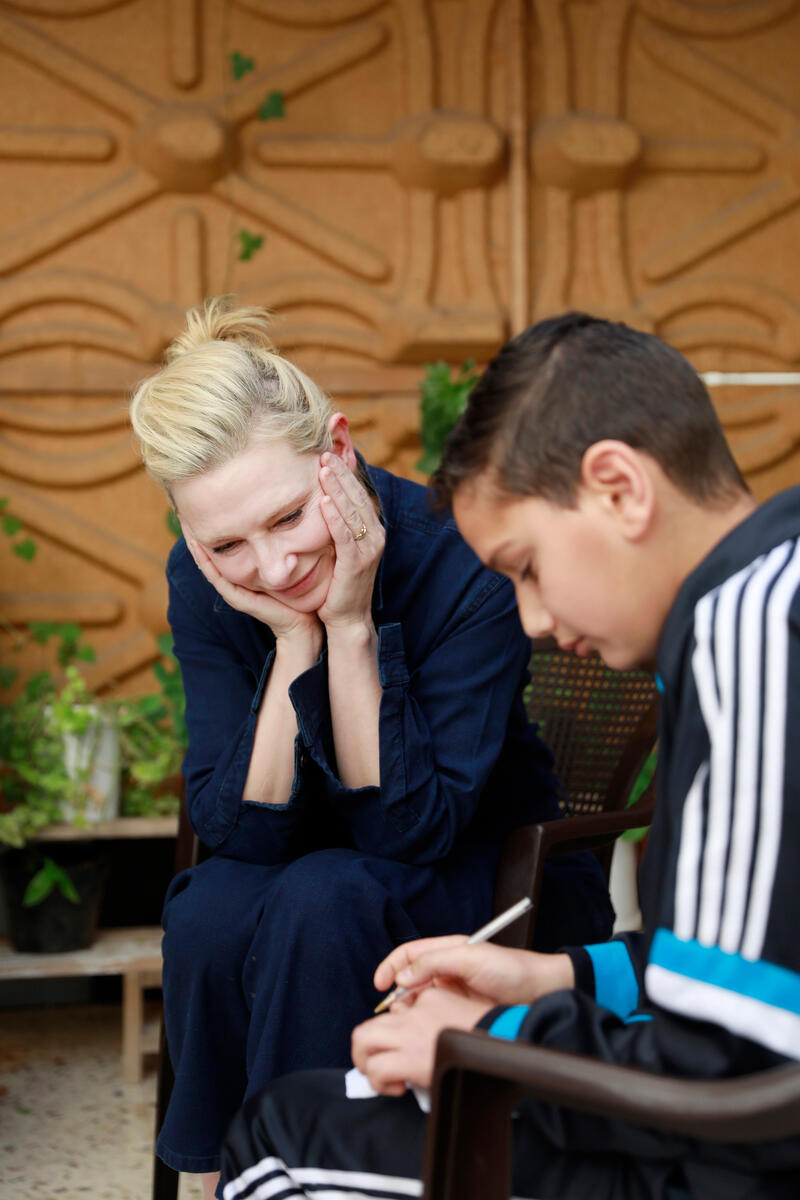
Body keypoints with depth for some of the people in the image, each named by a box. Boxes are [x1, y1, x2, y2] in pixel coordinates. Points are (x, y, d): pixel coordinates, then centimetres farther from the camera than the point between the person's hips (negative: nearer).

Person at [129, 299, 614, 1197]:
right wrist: (294, 641, -27)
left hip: (484, 879, -3)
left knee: (322, 899, -33)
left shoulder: (463, 560, -26)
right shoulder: (201, 583, -14)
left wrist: (352, 626, -32)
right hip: (312, 857, 3)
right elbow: (236, 830, -17)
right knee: (210, 914, -28)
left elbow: (415, 829, -24)